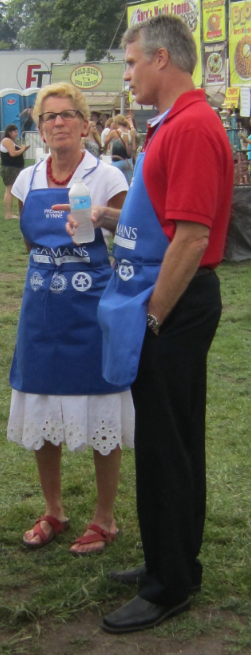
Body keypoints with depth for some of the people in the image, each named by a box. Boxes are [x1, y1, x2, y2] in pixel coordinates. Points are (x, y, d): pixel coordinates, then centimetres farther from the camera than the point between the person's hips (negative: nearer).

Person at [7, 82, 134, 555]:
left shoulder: (106, 178, -7)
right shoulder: (28, 180, 6)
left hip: (92, 313, -5)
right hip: (42, 314, 5)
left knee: (101, 418, 4)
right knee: (41, 416, 12)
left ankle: (104, 520, 20)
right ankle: (53, 513, 30)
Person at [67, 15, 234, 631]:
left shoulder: (192, 127, -19)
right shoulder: (173, 124, 15)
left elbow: (192, 237, -25)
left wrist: (153, 317, -19)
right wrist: (110, 216, 14)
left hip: (173, 308, -10)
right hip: (169, 306, 10)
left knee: (165, 447, -1)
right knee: (171, 441, 17)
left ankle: (170, 587, 12)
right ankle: (171, 562, 31)